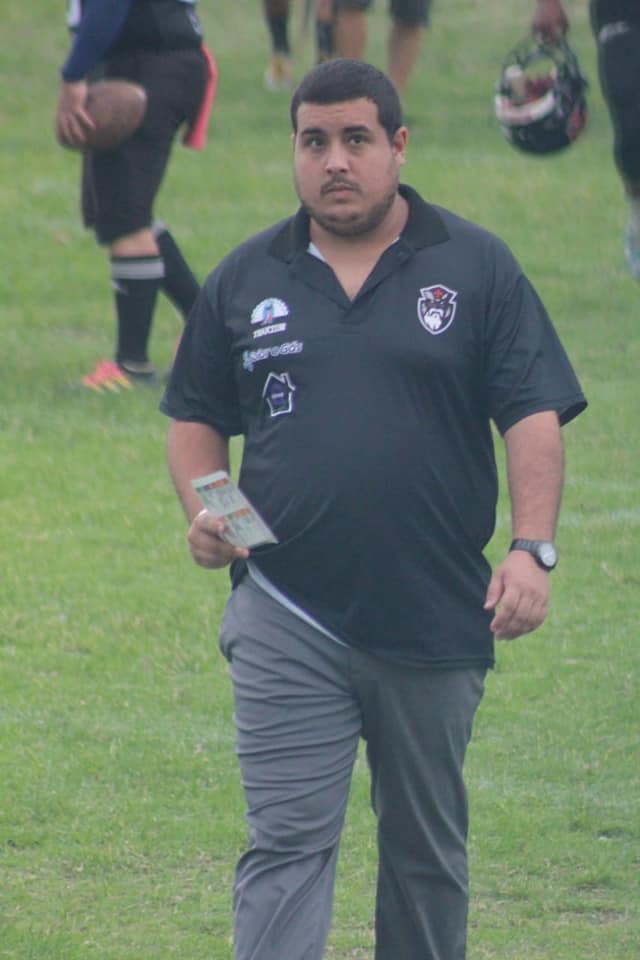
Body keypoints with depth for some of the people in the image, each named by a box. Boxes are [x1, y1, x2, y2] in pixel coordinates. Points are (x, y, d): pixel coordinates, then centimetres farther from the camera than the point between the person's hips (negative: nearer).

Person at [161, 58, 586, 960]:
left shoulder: (475, 267, 2)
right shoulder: (245, 278, 8)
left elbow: (534, 415, -2)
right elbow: (195, 417, 17)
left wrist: (532, 548, -14)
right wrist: (203, 509, -3)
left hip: (438, 616, 0)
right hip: (288, 618, 0)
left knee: (428, 850, 13)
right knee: (286, 847, -10)